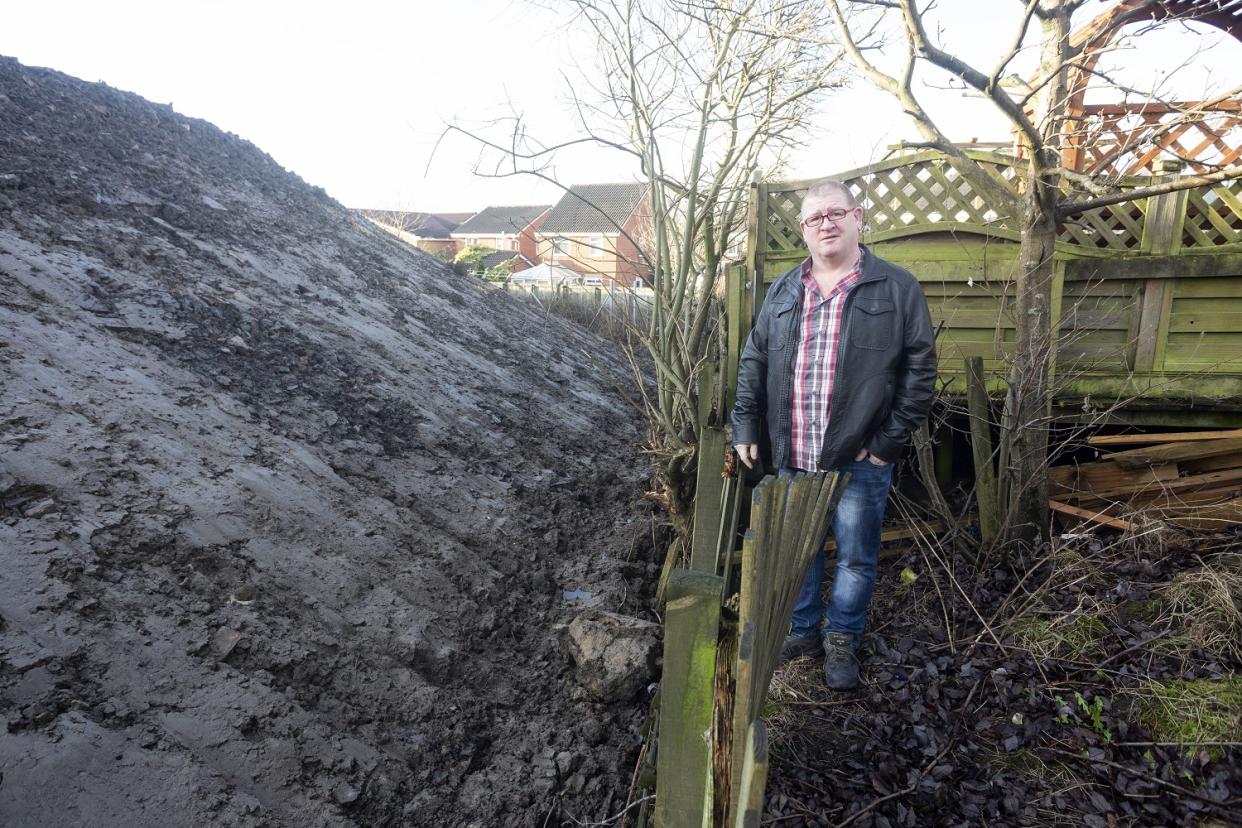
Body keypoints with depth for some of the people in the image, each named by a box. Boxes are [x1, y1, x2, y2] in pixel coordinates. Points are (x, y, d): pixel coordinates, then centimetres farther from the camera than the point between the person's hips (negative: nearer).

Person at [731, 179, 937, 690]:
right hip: (792, 458, 4)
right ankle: (804, 631, 36)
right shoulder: (782, 292, 8)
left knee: (856, 559, 11)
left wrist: (888, 442, -9)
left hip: (860, 461, -3)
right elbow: (754, 364, 12)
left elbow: (919, 372, -5)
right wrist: (745, 427, 6)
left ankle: (842, 641, 32)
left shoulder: (897, 289, -4)